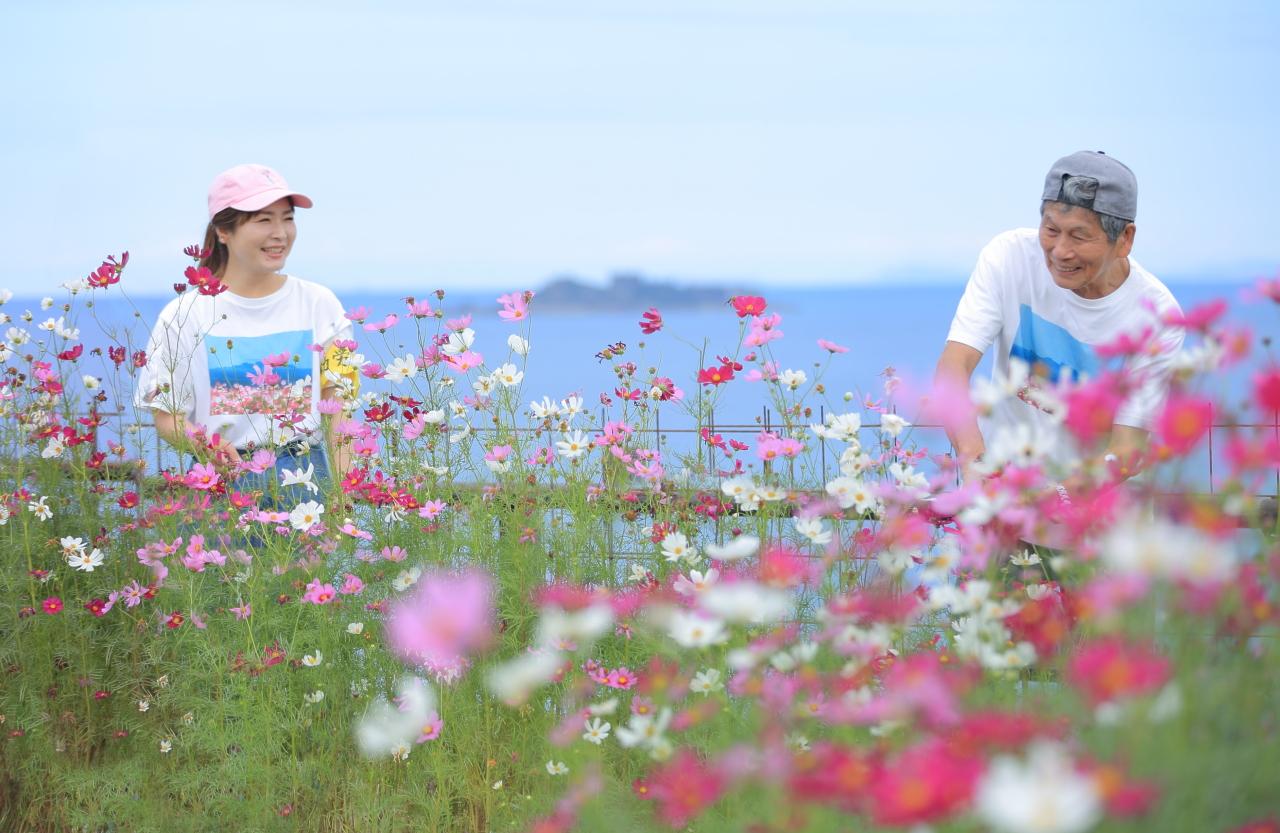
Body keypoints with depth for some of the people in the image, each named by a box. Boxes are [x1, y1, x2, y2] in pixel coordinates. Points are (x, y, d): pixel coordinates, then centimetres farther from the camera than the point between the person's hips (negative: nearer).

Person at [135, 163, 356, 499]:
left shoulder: (319, 304, 7)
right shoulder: (184, 315, 1)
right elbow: (166, 418, 1)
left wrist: (343, 488, -9)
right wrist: (205, 444, -21)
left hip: (305, 479, 2)